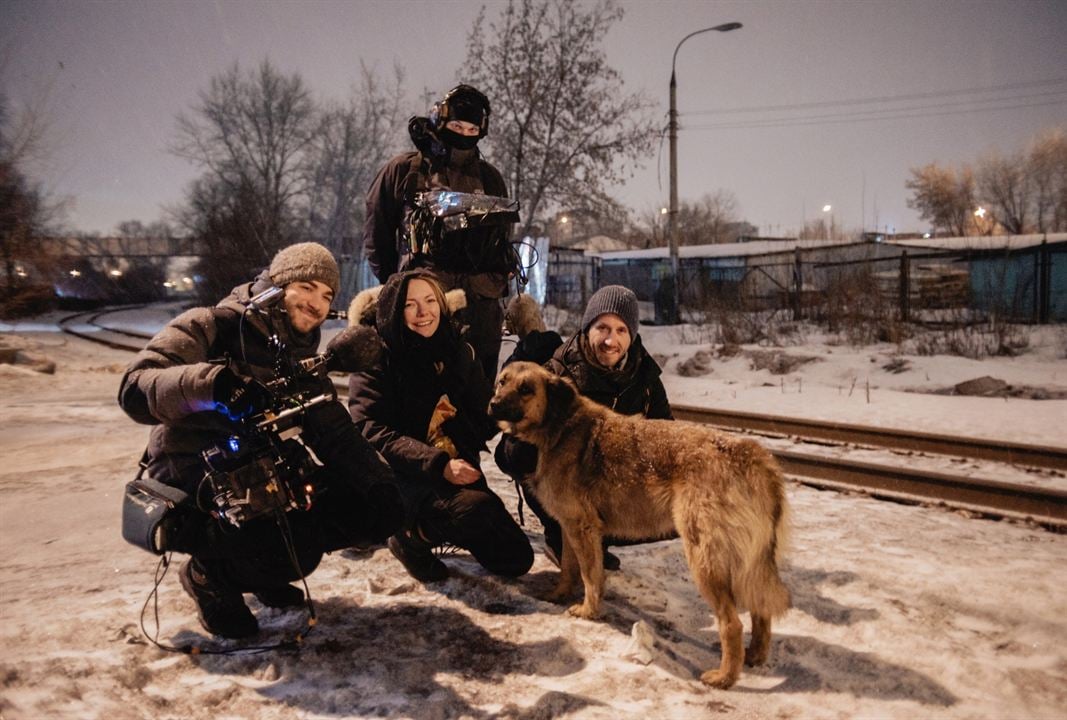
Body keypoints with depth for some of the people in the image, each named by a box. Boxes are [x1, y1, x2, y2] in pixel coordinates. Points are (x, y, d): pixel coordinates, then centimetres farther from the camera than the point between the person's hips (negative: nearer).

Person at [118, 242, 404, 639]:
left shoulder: (303, 360, 13)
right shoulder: (211, 327, -7)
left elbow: (337, 434, 6)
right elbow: (135, 388, -23)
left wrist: (380, 484, -11)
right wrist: (211, 383, -42)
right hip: (192, 474, -7)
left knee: (379, 510, -10)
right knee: (294, 548, -33)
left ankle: (262, 572, 9)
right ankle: (211, 573, 1)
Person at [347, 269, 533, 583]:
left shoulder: (459, 353, 9)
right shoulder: (376, 359, -6)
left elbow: (486, 419, 7)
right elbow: (374, 433, -16)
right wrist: (438, 465, -28)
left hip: (458, 472, 6)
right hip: (403, 476, -5)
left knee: (517, 559, 1)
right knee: (479, 507, -34)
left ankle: (441, 530, 24)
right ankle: (412, 536, -4)